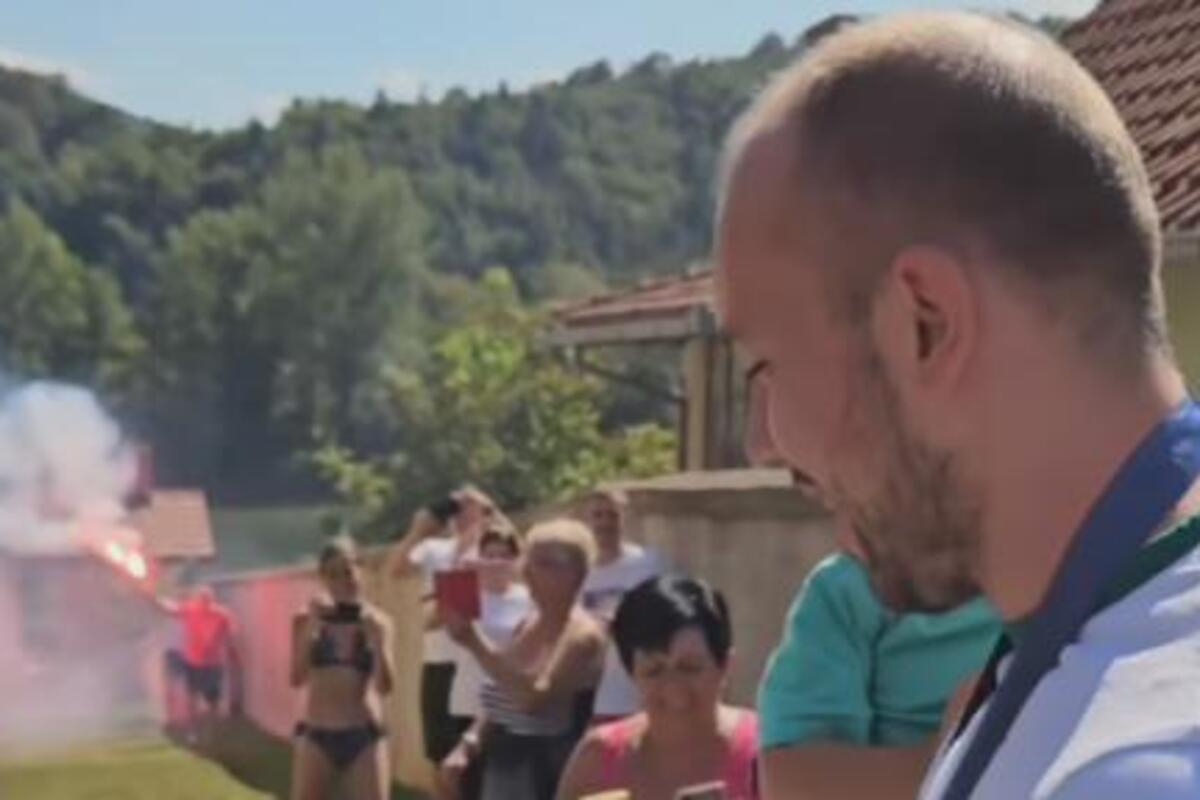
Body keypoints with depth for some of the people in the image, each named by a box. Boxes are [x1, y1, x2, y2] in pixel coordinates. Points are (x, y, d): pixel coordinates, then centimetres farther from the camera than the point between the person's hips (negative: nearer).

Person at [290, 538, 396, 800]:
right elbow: (297, 678, -8)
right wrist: (312, 627, -16)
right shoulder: (308, 620, 2)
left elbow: (385, 685, -5)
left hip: (365, 737, 0)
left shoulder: (376, 622, 2)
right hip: (317, 736, 0)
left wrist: (376, 637, -17)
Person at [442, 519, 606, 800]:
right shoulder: (526, 626, 11)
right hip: (503, 770, 9)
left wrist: (475, 642, -30)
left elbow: (535, 697, -29)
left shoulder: (583, 635, -14)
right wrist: (469, 742, 7)